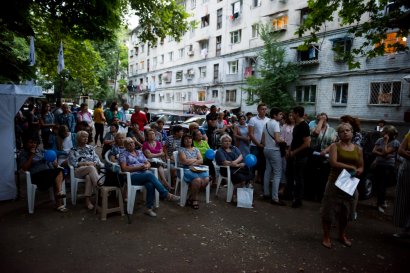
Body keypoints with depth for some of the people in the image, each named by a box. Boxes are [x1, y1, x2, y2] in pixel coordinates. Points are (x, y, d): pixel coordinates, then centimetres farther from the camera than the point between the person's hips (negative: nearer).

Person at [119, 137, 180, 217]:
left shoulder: (140, 152, 22)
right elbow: (124, 168, -6)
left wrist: (146, 166, -5)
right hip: (132, 177, -4)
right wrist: (139, 167, -12)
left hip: (145, 175, 4)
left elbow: (148, 163, 20)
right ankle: (167, 195, -30)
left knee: (150, 185, -32)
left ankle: (149, 208, -23)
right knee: (150, 175, -33)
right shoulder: (123, 154, 7)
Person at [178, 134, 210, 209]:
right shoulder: (181, 149, 5)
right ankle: (195, 200, -11)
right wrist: (195, 159, 3)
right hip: (186, 170, -5)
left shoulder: (196, 149, 20)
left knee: (206, 179, -25)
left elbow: (201, 161, 7)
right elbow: (185, 161, -9)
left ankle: (191, 197, -8)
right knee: (197, 179, -34)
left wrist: (190, 161, -8)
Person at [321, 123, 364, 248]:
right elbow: (334, 163, -16)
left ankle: (342, 235, 34)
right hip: (335, 182, -4)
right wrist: (351, 167, -18)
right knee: (329, 210, 0)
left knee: (346, 211, 15)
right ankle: (326, 237, 15)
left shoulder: (358, 149, 8)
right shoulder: (335, 146, -4)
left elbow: (361, 167, 12)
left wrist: (358, 171, -10)